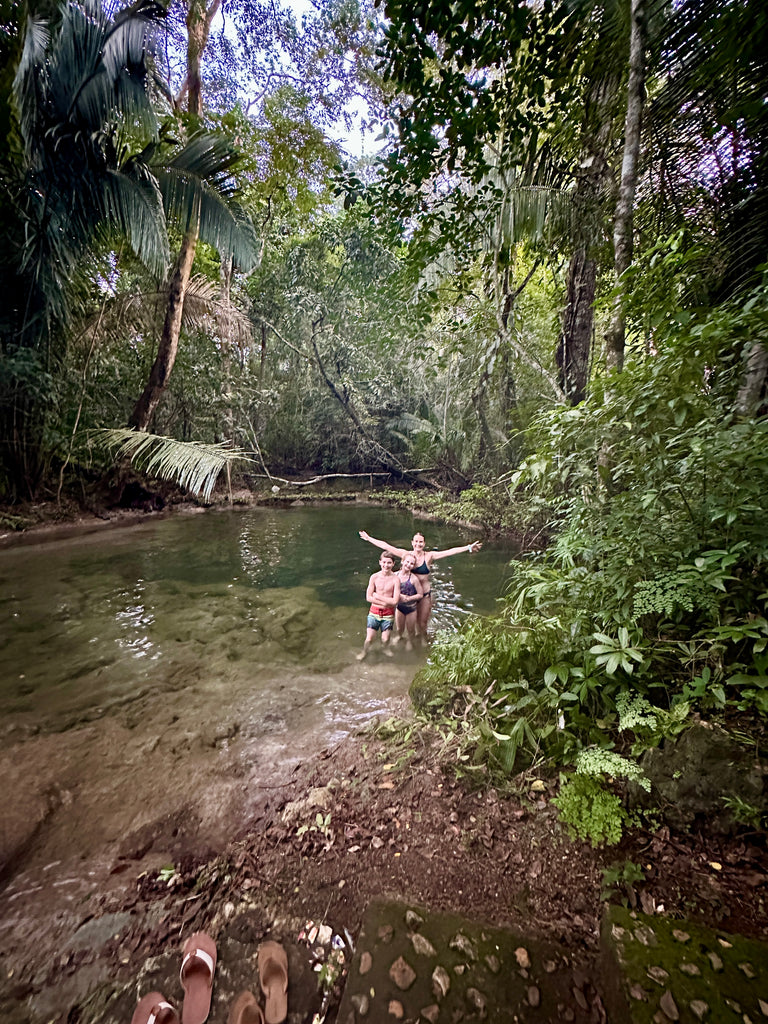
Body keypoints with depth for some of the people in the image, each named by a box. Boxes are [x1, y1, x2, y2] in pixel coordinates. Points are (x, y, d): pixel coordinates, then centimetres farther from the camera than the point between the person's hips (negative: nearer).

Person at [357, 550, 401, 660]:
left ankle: (384, 648, 43)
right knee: (369, 638, 3)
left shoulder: (395, 580, -13)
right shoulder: (374, 577, -9)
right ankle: (364, 651, 36)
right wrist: (385, 602, -16)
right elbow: (368, 597, -9)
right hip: (374, 612, 1)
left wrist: (377, 596, -16)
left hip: (388, 614, 0)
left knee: (385, 639, 7)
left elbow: (395, 601, -18)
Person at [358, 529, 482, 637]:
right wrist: (369, 538, 0)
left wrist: (468, 548, -22)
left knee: (422, 623, 8)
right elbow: (386, 546, -2)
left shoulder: (429, 556, -7)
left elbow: (450, 551, -15)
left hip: (424, 594, -1)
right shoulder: (406, 554, -4)